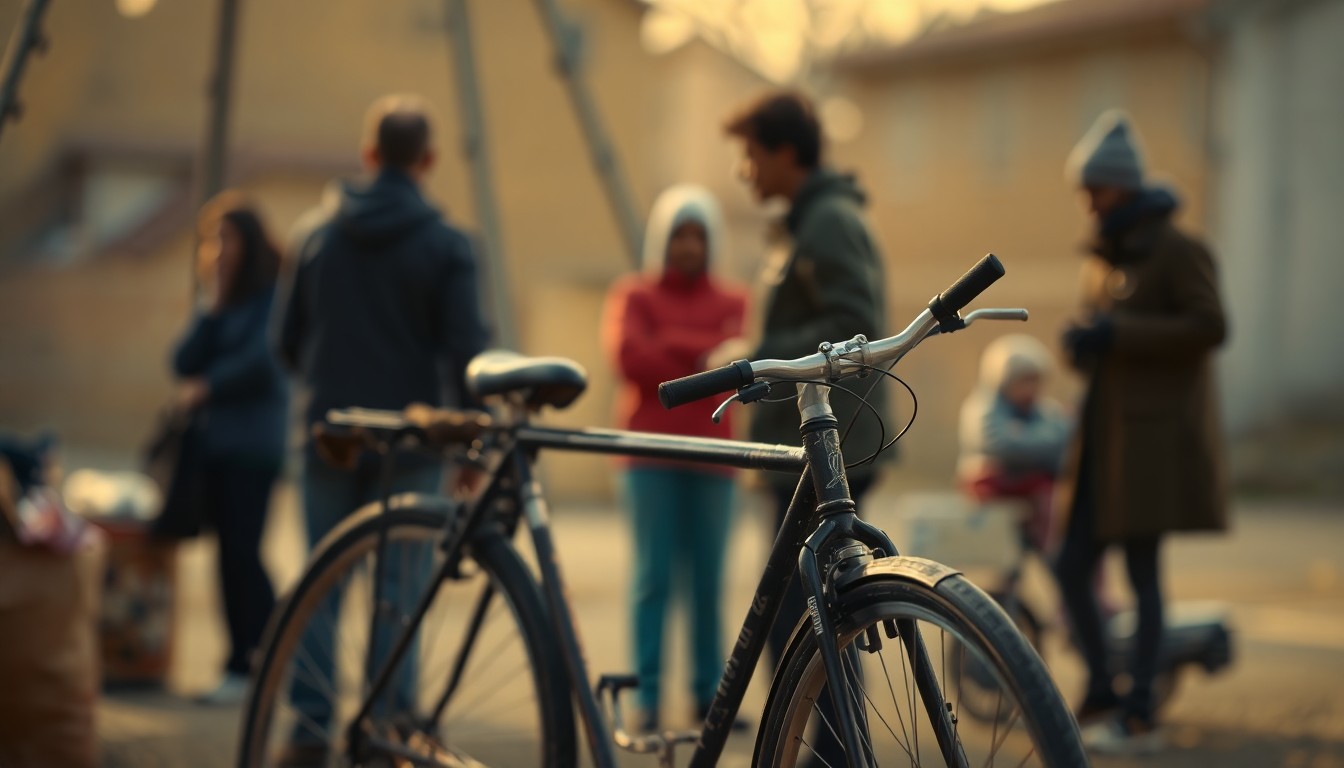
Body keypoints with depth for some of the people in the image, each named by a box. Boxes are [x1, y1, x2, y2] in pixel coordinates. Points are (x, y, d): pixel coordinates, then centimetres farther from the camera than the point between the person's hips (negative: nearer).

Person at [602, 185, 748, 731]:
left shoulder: (733, 304, 13)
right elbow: (630, 357, -9)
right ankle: (648, 696, -2)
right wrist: (704, 357, -5)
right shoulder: (633, 296, 8)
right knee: (654, 577, -5)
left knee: (707, 581, 3)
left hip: (711, 457, 2)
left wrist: (669, 345, -8)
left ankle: (710, 692, 10)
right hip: (651, 456, -2)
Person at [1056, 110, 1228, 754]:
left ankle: (1139, 717, 2)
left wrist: (1118, 335, -21)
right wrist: (1079, 343, 1)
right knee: (1072, 567, 5)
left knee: (1142, 571, -5)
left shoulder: (1176, 250, -8)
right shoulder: (1103, 259, 17)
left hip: (1154, 436, -8)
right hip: (1103, 436, 8)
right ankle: (1101, 697, 17)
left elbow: (1210, 326, -17)